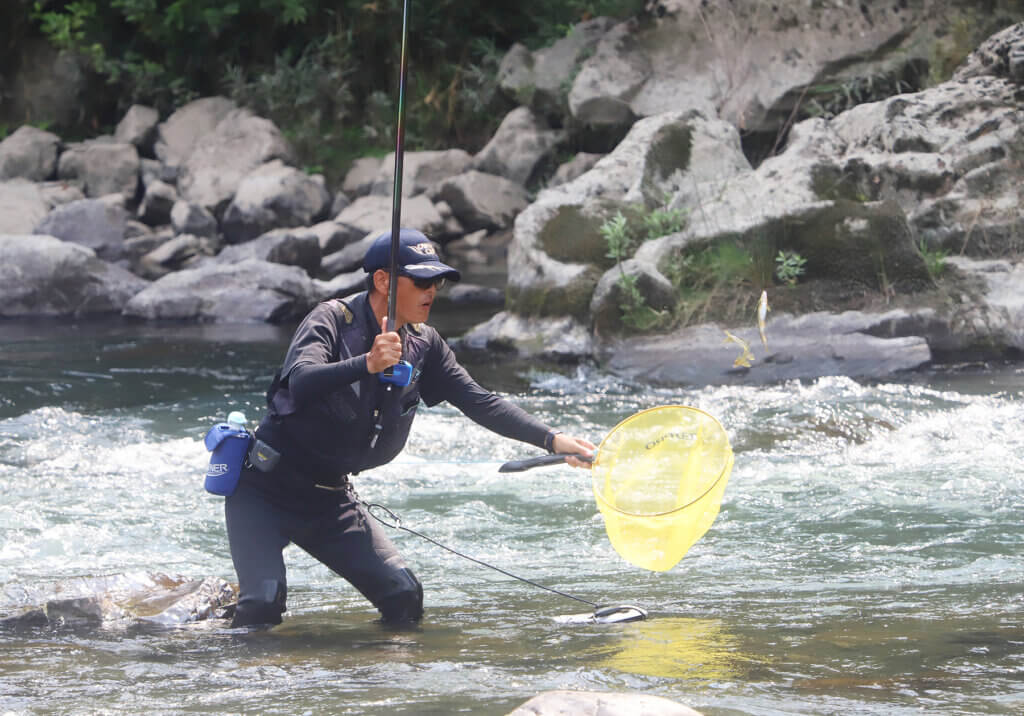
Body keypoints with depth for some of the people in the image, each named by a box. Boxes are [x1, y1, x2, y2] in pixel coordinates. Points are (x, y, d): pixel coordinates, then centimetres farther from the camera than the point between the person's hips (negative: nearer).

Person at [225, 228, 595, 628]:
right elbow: (301, 384, -34)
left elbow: (480, 403, 0)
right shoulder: (333, 320, -17)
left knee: (404, 598, -6)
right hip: (265, 489, -6)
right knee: (263, 604, -22)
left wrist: (552, 440, -11)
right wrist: (367, 364, -50)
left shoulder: (423, 346, 2)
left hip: (330, 498, 6)